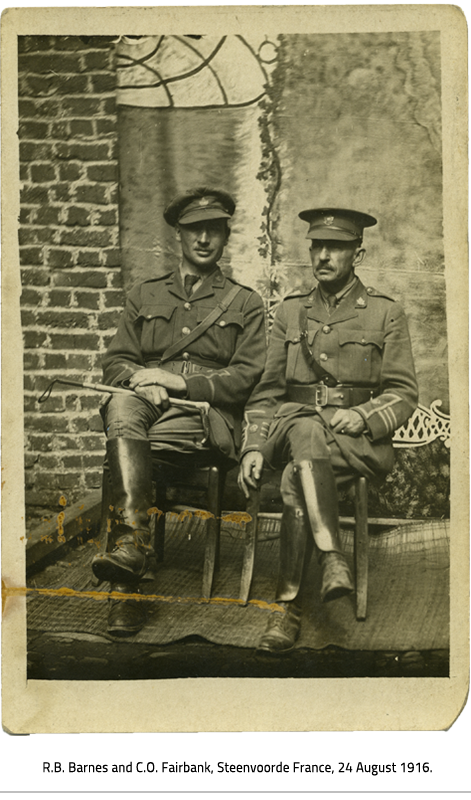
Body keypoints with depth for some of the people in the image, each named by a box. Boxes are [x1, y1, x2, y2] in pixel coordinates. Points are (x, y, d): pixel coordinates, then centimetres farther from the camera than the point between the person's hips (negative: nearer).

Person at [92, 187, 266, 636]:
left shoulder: (244, 304, 16)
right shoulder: (144, 296, 25)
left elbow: (246, 377, 3)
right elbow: (115, 362, 17)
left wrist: (178, 381, -10)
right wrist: (141, 381, -7)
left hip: (207, 414, -2)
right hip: (146, 406, 2)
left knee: (124, 445, -32)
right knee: (121, 406, -36)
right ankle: (135, 542, -46)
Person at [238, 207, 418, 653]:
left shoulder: (386, 314, 9)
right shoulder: (291, 312, 17)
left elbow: (403, 394, 5)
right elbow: (267, 390, 12)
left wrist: (362, 416, -16)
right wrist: (253, 446, -3)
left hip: (360, 442, -2)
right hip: (292, 428, 2)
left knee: (296, 481, -34)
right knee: (305, 430, -37)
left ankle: (289, 604, -27)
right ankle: (332, 559, -39)